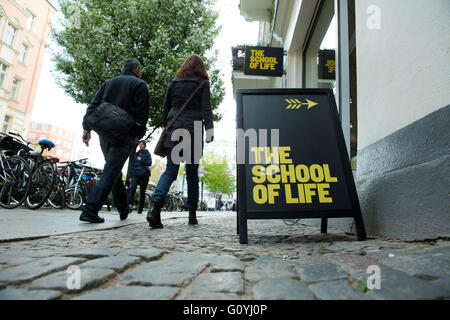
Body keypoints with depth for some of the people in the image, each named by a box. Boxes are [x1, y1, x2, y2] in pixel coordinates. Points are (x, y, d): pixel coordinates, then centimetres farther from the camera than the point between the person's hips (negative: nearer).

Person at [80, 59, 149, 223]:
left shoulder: (109, 83, 21)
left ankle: (123, 209, 22)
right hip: (124, 135, -6)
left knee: (114, 170, 15)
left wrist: (87, 128, 8)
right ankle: (90, 209, -15)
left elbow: (94, 104, 12)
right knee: (111, 171, -6)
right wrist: (138, 135, -8)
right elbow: (142, 112, -8)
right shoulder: (139, 84, 5)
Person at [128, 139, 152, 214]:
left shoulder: (147, 154, 4)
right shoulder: (136, 154, 15)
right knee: (132, 188, -21)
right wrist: (131, 176, 14)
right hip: (135, 175, 2)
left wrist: (141, 160, -10)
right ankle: (130, 205, -27)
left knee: (142, 192, 1)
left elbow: (149, 163, -8)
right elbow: (133, 165, 16)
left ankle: (140, 208, 8)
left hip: (144, 175, -2)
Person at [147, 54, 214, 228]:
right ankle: (192, 214, 9)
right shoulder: (203, 83, 8)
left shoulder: (174, 82, 16)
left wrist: (166, 127, 23)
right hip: (193, 131, -2)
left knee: (170, 170, 0)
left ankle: (155, 204, -24)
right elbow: (206, 108, -4)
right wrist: (210, 129, -12)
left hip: (174, 130, 2)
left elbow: (165, 107, 16)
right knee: (192, 172, 6)